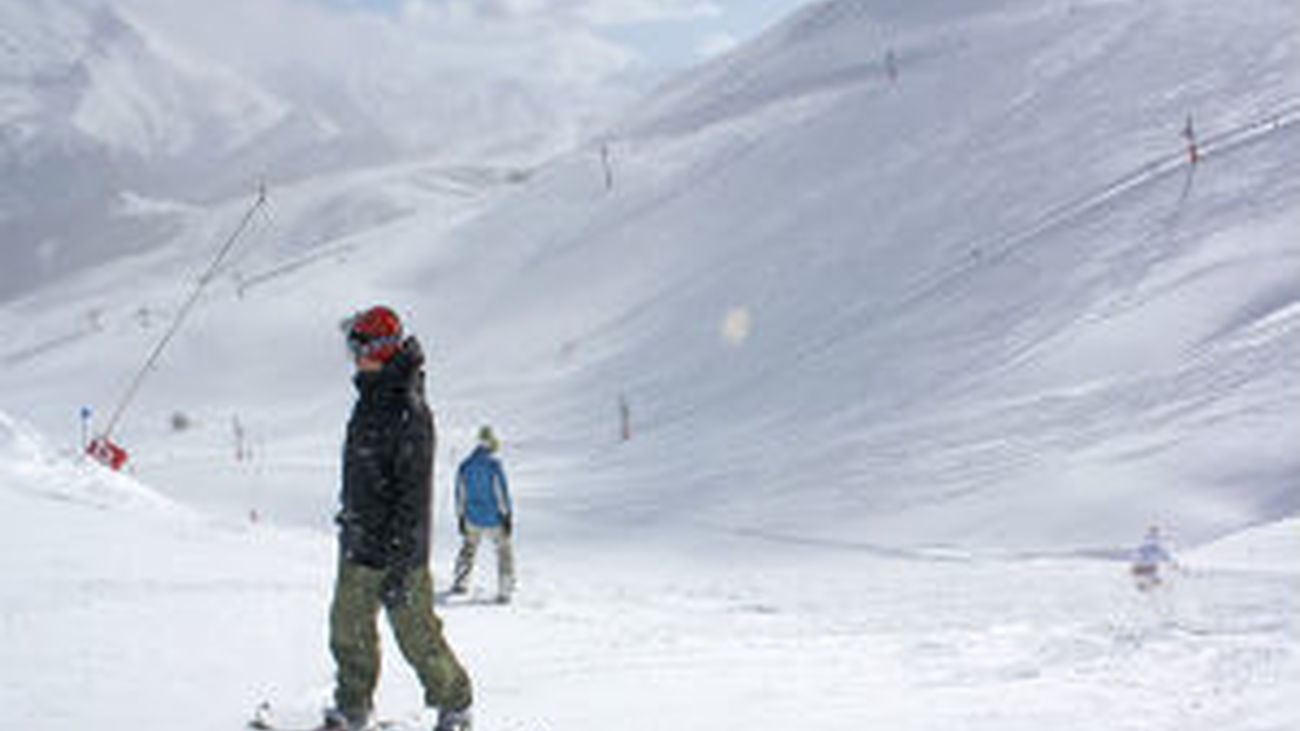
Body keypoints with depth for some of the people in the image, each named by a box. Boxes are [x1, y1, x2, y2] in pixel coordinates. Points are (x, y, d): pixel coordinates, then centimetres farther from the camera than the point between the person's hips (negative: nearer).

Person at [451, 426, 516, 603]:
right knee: (504, 550, 13)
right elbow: (502, 492, -15)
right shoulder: (494, 465, -17)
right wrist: (508, 517, -8)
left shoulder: (464, 467, -3)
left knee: (469, 547, 29)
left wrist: (460, 518, 14)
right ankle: (504, 592, 8)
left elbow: (460, 494, 4)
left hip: (473, 520, 4)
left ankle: (461, 583, 33)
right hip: (494, 520, -4)